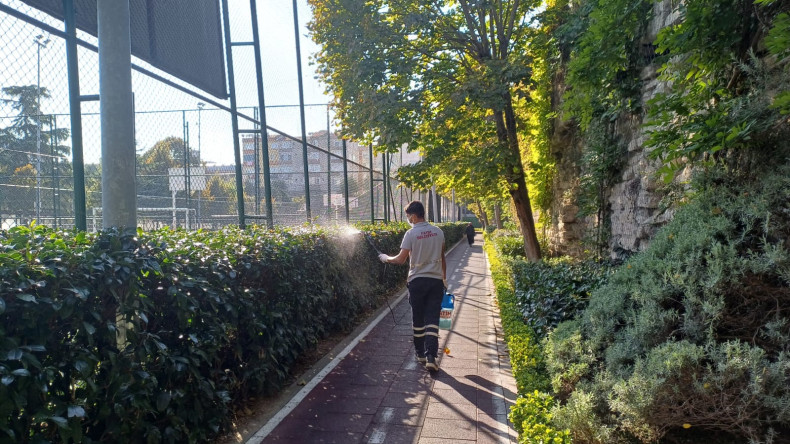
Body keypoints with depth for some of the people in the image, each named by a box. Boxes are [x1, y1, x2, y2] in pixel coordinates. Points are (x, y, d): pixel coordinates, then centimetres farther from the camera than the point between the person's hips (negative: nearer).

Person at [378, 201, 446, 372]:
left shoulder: (411, 233, -10)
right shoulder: (438, 232, 4)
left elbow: (400, 259, -9)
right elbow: (442, 258, 11)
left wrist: (386, 258, 9)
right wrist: (444, 278, 21)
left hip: (417, 280, -3)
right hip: (436, 280, 3)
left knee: (418, 319, 13)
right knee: (432, 319, 2)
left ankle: (421, 353, 25)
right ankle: (431, 357, -8)